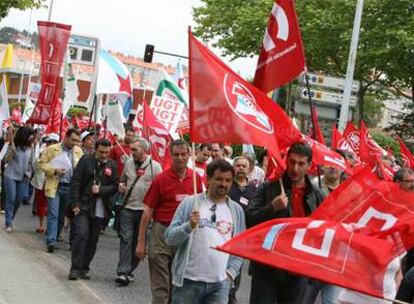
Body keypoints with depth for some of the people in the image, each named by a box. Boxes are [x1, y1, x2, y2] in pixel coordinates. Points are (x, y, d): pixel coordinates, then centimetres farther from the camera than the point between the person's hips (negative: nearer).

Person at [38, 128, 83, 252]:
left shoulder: (79, 151, 9)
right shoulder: (52, 149, -2)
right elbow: (42, 163, -2)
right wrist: (54, 170, -16)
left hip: (70, 187, 4)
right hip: (54, 186, -4)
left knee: (62, 215, 9)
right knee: (53, 214, -9)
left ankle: (54, 238, 23)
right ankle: (51, 241, -11)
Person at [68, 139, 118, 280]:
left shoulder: (112, 165, 8)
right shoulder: (86, 160, -1)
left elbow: (114, 186, 8)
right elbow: (76, 182, -4)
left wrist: (100, 190, -11)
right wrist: (75, 203, -11)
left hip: (100, 209, 3)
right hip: (83, 206, -3)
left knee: (93, 240, 6)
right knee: (81, 235, -12)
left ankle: (84, 268, 16)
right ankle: (75, 269, -7)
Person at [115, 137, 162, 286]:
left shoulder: (155, 166, -3)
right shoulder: (129, 163, 8)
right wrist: (121, 186, 1)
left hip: (144, 210, -2)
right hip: (127, 208, 2)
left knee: (138, 241, 7)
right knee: (126, 239, -8)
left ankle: (129, 270, 20)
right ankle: (123, 272, -12)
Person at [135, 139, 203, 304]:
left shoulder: (196, 178, 3)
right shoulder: (161, 179, -6)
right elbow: (147, 211, -4)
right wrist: (141, 242, -6)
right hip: (162, 232, -3)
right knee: (160, 285, -1)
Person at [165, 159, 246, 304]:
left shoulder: (237, 210, 9)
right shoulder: (190, 203, 1)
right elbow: (169, 237, -2)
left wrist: (231, 272, 2)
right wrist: (188, 226, -19)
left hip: (220, 283, 2)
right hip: (188, 280, -2)